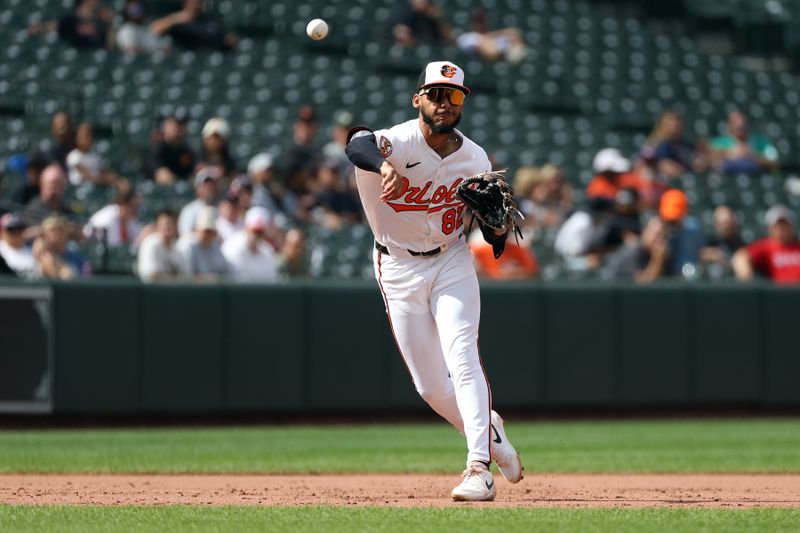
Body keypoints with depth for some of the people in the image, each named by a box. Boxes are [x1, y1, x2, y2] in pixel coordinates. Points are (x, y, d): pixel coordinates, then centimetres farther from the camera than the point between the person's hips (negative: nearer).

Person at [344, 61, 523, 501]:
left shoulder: (475, 160, -5)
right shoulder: (400, 142, -18)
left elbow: (496, 243, 3)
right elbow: (358, 144, -44)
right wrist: (384, 166, -66)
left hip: (451, 263, 1)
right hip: (398, 270, -1)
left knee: (462, 359, -19)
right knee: (431, 386, 4)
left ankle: (479, 468, -23)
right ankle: (489, 433, 31)